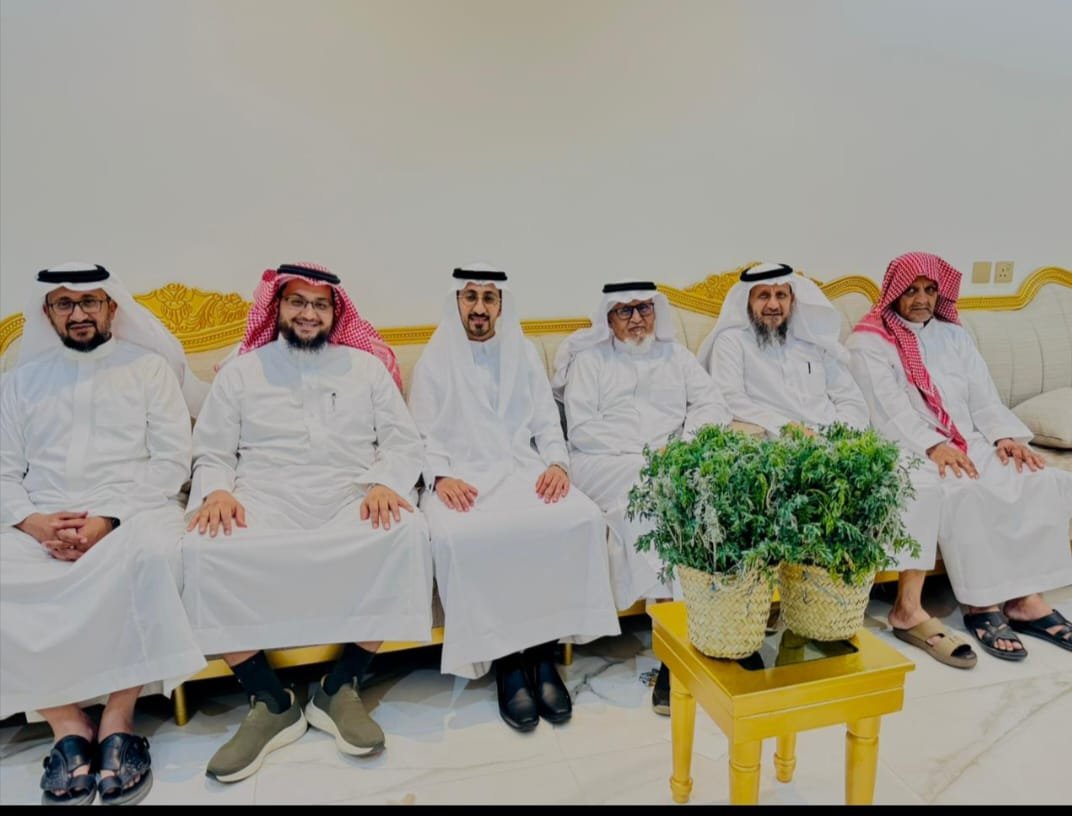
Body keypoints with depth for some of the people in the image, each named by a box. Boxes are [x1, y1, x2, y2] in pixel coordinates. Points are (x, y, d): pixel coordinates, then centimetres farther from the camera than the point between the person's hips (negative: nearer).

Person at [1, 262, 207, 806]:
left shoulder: (149, 367, 9)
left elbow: (172, 459, 0)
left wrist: (107, 519, -13)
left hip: (132, 512, -3)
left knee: (150, 553, -36)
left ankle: (118, 720, -22)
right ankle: (67, 724, -16)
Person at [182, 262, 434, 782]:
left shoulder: (366, 366, 15)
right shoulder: (240, 372, 17)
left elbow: (403, 441, 9)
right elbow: (211, 453, 13)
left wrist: (385, 483, -12)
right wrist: (217, 490, -10)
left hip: (351, 499, 0)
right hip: (265, 501, 1)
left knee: (405, 534, -31)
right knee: (203, 550, -29)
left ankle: (340, 688, -14)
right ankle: (271, 702, -12)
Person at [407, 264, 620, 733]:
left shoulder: (525, 354, 16)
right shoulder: (434, 361, 9)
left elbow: (547, 423, 13)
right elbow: (423, 436, 4)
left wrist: (557, 463, -7)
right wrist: (441, 476, -15)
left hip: (523, 469, 2)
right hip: (461, 478, -2)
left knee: (579, 518, -27)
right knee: (463, 536, -34)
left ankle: (543, 651, -14)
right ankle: (505, 659, -16)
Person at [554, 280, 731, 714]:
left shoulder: (676, 355, 21)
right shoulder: (589, 359, 12)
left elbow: (714, 406, 10)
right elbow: (581, 429, -1)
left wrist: (681, 447, -10)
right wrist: (643, 452, -11)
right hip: (606, 464, -2)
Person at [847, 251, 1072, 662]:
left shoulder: (953, 335, 20)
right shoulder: (869, 342, 0)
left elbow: (984, 396, 12)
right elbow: (889, 409, -12)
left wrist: (1005, 435, -7)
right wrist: (934, 445, -25)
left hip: (969, 443, 6)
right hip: (910, 450, -6)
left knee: (1039, 482, -17)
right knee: (963, 492, -32)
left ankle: (1026, 597, -14)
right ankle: (982, 605, -20)